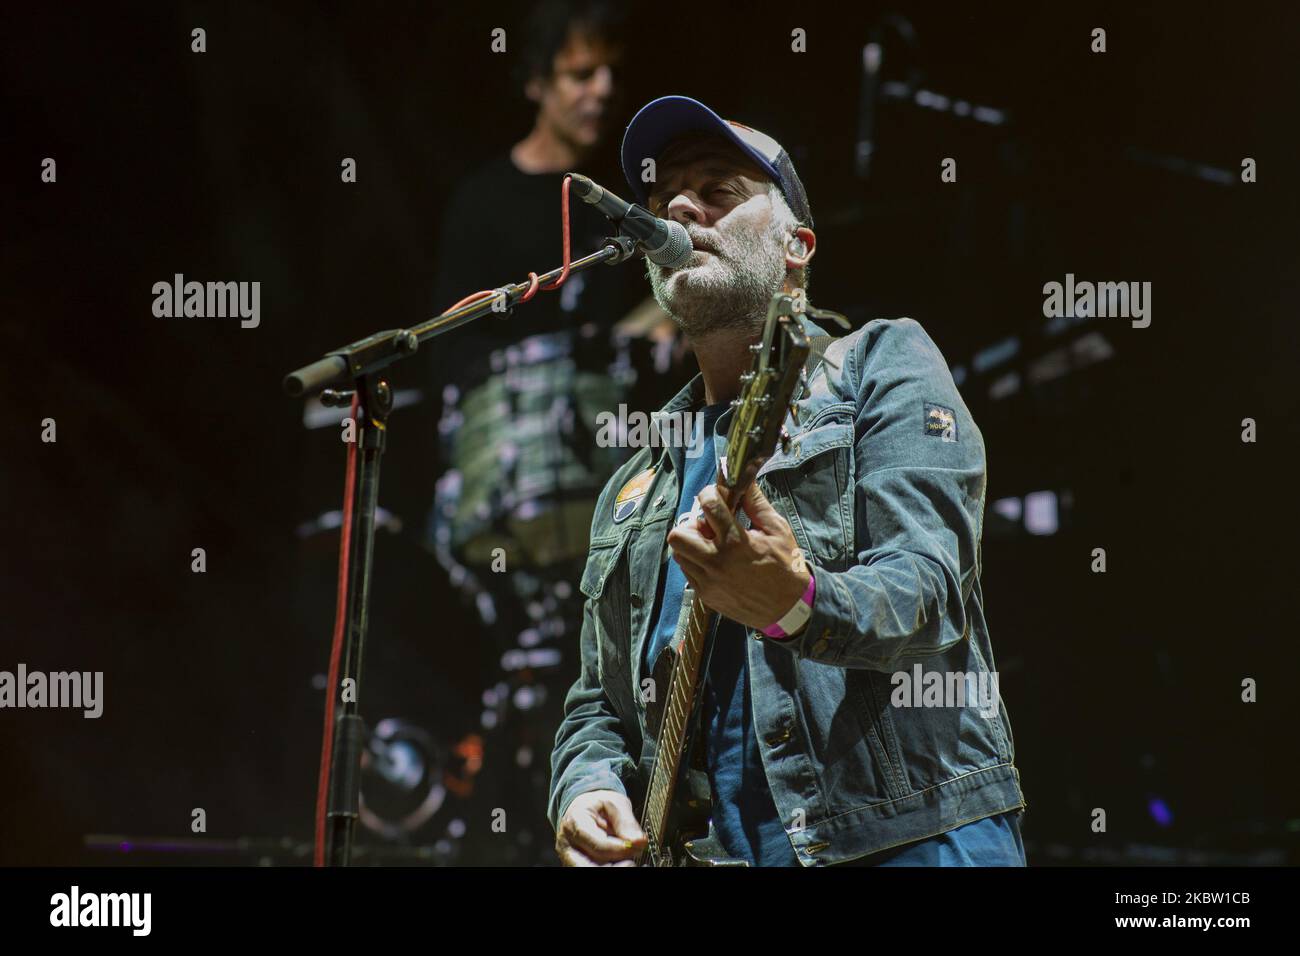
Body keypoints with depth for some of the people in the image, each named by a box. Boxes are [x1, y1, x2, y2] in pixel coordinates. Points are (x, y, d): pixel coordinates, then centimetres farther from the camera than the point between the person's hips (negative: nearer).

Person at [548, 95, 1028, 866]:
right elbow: (598, 706, 23)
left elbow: (928, 587, -9)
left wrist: (796, 604, -28)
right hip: (705, 848, 5)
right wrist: (586, 788, 1)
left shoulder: (884, 366, 6)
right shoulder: (633, 492, 22)